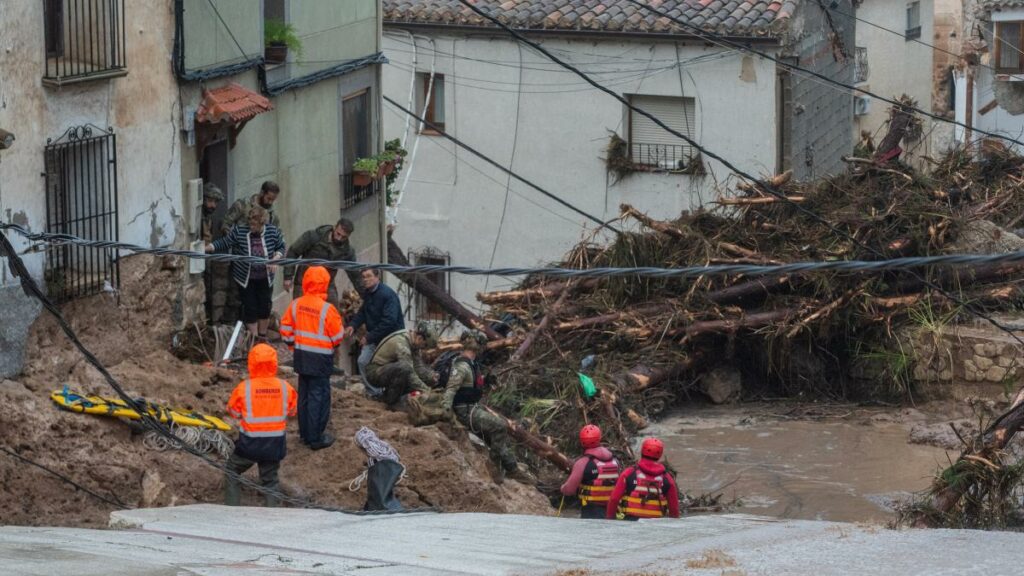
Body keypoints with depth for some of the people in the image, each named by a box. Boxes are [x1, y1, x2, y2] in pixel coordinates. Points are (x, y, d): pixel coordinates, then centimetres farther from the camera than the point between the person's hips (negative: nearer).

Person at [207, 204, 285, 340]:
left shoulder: (273, 232, -11)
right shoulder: (239, 231, -16)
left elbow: (281, 247, 3)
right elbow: (224, 243, -11)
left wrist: (275, 259, -15)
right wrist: (205, 248, -21)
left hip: (265, 278, 2)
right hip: (246, 278, -2)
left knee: (265, 307, 9)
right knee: (250, 308, 0)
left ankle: (262, 337, 29)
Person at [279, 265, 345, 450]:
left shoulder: (295, 305, -3)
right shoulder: (327, 309, -19)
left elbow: (286, 329, 5)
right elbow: (338, 336, -11)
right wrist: (335, 344, 11)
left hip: (301, 356, 6)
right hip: (321, 358, -6)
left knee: (304, 394, 17)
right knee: (318, 396, 1)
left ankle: (305, 433, 25)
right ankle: (316, 438, 3)